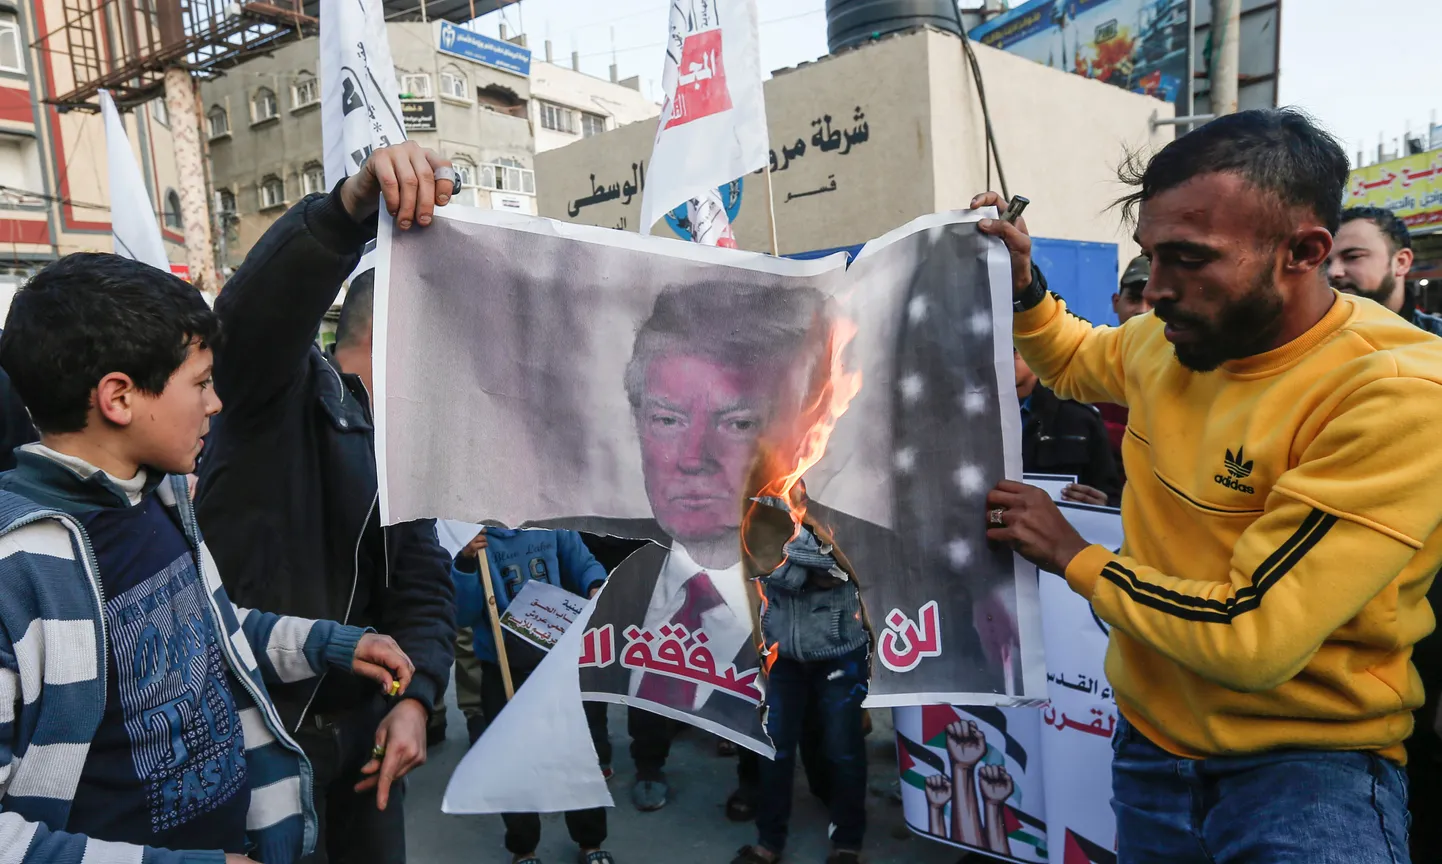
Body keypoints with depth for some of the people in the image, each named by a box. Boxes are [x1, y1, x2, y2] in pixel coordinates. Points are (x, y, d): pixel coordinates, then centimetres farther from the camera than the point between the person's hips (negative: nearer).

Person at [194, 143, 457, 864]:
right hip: (259, 723, -6)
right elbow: (259, 309, -34)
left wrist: (416, 696, -11)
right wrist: (354, 205, -50)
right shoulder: (286, 393, -10)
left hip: (363, 719, 7)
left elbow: (423, 587, 4)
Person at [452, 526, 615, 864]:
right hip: (503, 667, -2)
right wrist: (466, 563, -30)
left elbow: (584, 564, 3)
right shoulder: (466, 535, -12)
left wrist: (597, 587, -19)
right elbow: (461, 614, -15)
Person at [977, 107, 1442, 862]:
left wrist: (1073, 556, -16)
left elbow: (1252, 638, -28)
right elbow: (1074, 362, 20)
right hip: (1152, 743, 7)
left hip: (1309, 766, -6)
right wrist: (1021, 287, 0)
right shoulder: (1166, 340, -4)